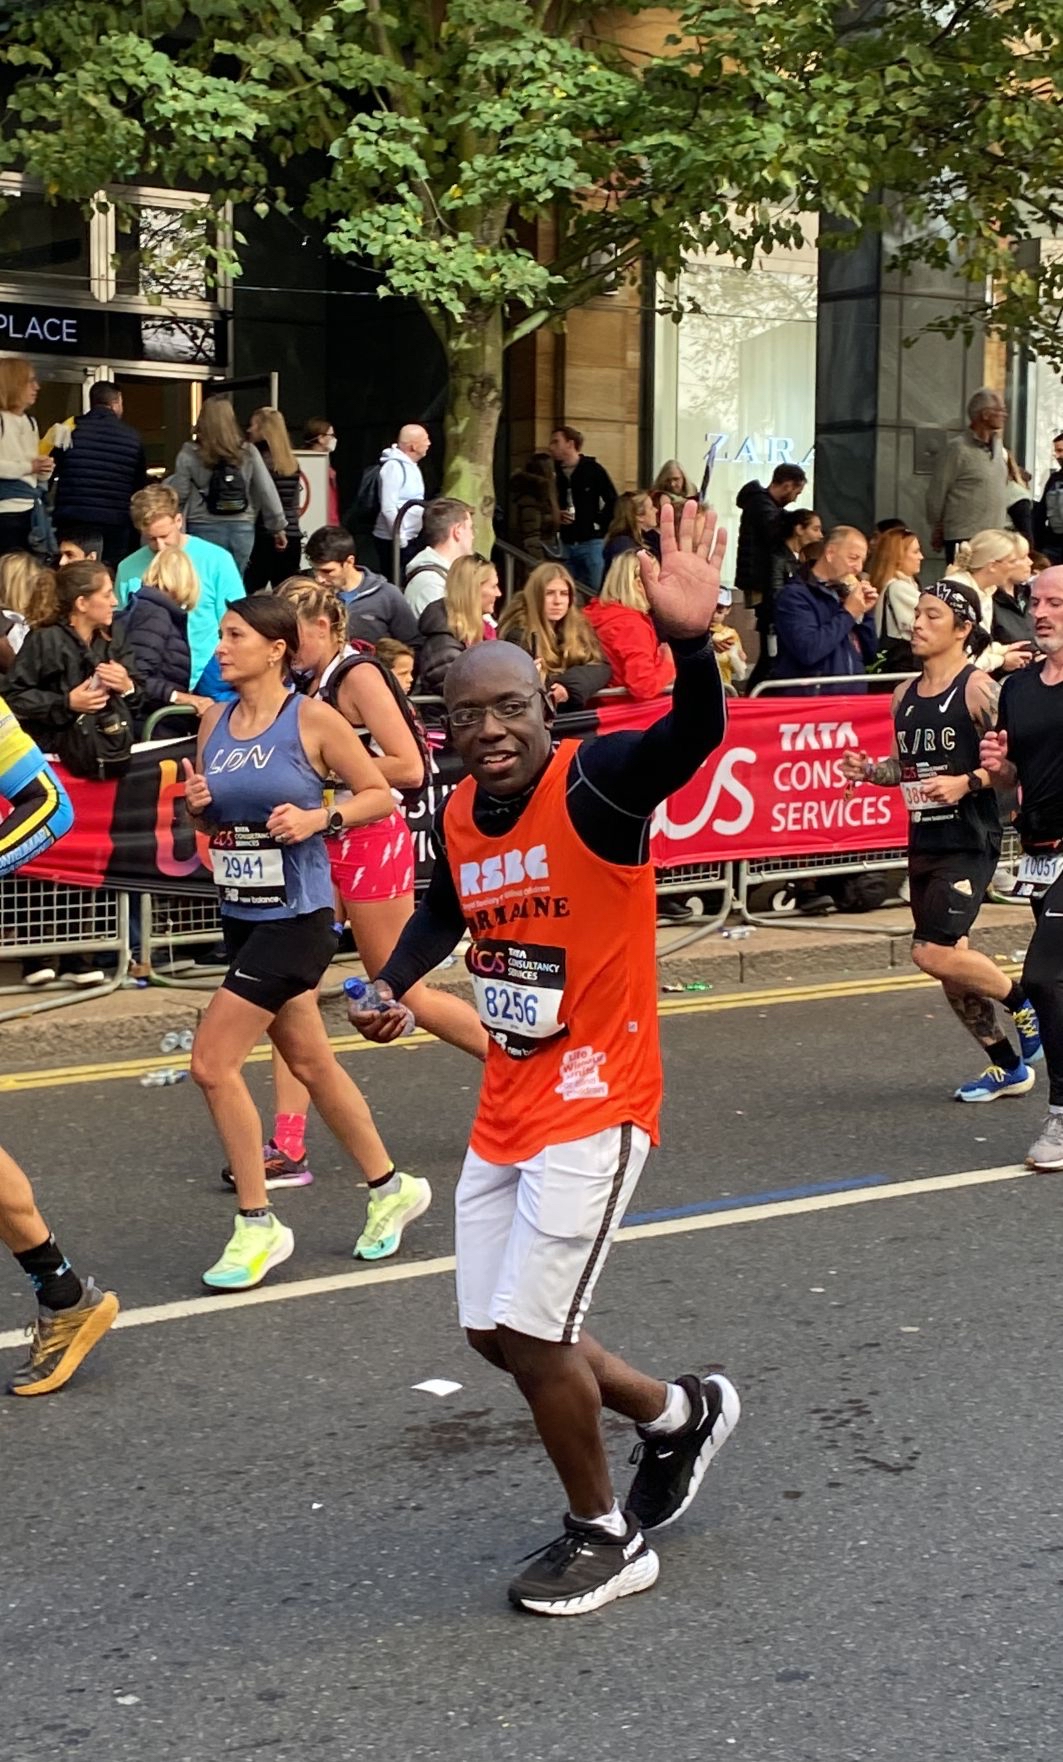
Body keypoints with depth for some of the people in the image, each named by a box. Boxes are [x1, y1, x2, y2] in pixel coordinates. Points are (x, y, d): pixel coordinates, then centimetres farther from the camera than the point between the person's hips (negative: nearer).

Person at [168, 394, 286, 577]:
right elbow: (267, 491, 5)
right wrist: (278, 527, 13)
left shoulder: (190, 454, -4)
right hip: (242, 529, 2)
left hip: (205, 530, -2)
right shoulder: (248, 452, 4)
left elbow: (178, 494, -1)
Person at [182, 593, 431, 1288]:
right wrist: (198, 805, -4)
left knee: (212, 1062, -11)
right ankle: (393, 1187, 35)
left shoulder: (312, 719, -11)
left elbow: (380, 794, -5)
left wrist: (318, 817, -20)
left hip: (296, 918, -7)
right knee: (310, 1063, 17)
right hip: (243, 915, 7)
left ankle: (259, 1226, 2)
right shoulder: (215, 721, 7)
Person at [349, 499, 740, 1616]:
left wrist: (692, 645, -58)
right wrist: (395, 985, 6)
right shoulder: (455, 815, 3)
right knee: (499, 1335, 14)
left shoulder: (597, 782, -17)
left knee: (531, 1333, -7)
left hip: (593, 1106, -8)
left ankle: (604, 1538, 18)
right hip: (506, 1111, 8)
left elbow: (692, 736, -38)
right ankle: (679, 1415, 38)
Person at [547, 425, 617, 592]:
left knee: (594, 594, -3)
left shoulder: (593, 469, -2)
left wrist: (600, 524, -7)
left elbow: (613, 501, -1)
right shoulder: (553, 472, 8)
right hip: (564, 544, 4)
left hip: (591, 542, -4)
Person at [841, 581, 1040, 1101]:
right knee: (950, 960, 11)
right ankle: (1009, 1067, 26)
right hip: (923, 843, 8)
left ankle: (1025, 1005, 9)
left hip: (968, 843, -8)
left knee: (935, 953, -16)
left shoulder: (977, 689, -11)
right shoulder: (904, 696, 11)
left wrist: (967, 782, -26)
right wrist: (869, 770, 2)